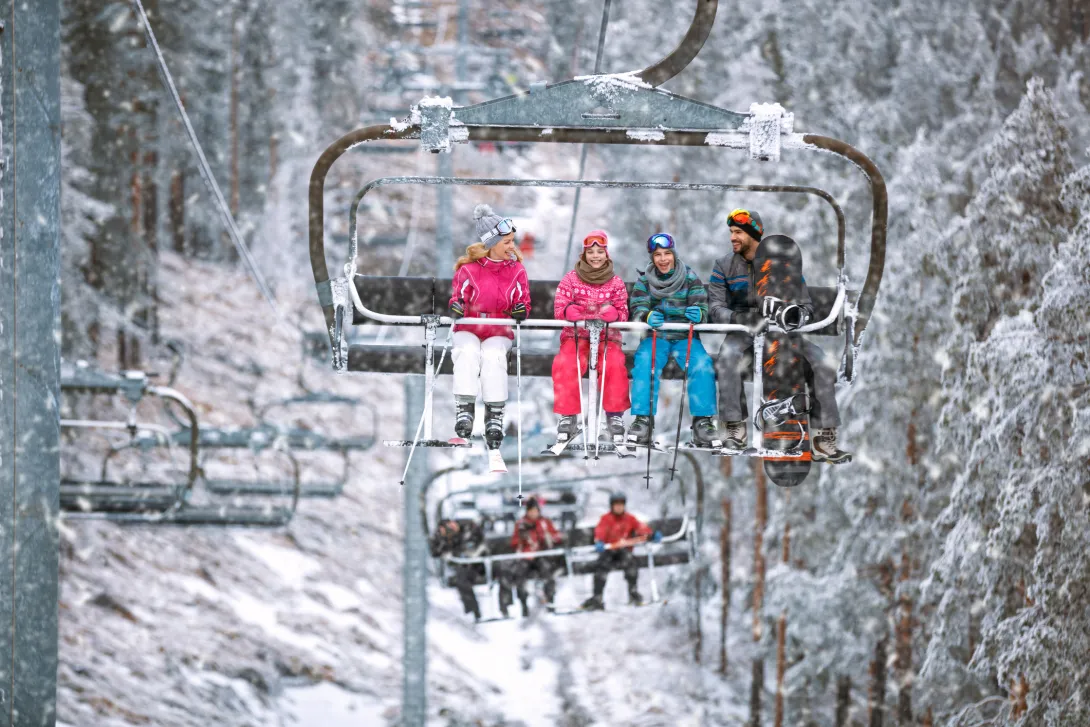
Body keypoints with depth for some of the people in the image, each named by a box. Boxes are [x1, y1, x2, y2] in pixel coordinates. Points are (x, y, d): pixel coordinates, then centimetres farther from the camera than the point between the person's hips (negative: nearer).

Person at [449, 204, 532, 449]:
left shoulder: (516, 270, 6)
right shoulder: (469, 269, 0)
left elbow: (522, 301, 9)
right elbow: (459, 296, 5)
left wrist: (521, 310, -15)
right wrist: (456, 306, -19)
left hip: (498, 334, 1)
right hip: (468, 330, -1)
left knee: (493, 356, -32)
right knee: (468, 353, -34)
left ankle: (495, 415, -35)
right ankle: (464, 409, -37)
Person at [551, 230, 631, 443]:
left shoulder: (616, 282, 8)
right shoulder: (571, 279, 6)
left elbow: (622, 314, 3)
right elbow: (560, 309, -3)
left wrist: (609, 312, -20)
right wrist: (581, 312, -22)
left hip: (607, 338, 0)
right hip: (576, 335, 0)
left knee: (615, 366, -31)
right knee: (565, 365, -31)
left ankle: (615, 416, -15)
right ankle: (568, 416, -18)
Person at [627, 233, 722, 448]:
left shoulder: (690, 277, 3)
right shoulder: (645, 279, 6)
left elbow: (701, 307, -2)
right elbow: (637, 307, -3)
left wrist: (698, 314, -28)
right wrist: (647, 316, -28)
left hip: (685, 337, 0)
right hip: (656, 336, 0)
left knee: (703, 364, -29)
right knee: (644, 363, -31)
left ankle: (703, 422, -22)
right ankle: (642, 419, -28)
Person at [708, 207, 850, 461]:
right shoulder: (724, 266, 4)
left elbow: (805, 303, 5)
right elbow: (716, 307, -3)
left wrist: (798, 315, -21)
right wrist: (739, 318, -25)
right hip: (743, 333, -1)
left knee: (821, 364, -22)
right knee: (728, 358, -36)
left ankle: (824, 439, -19)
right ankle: (735, 429, -29)